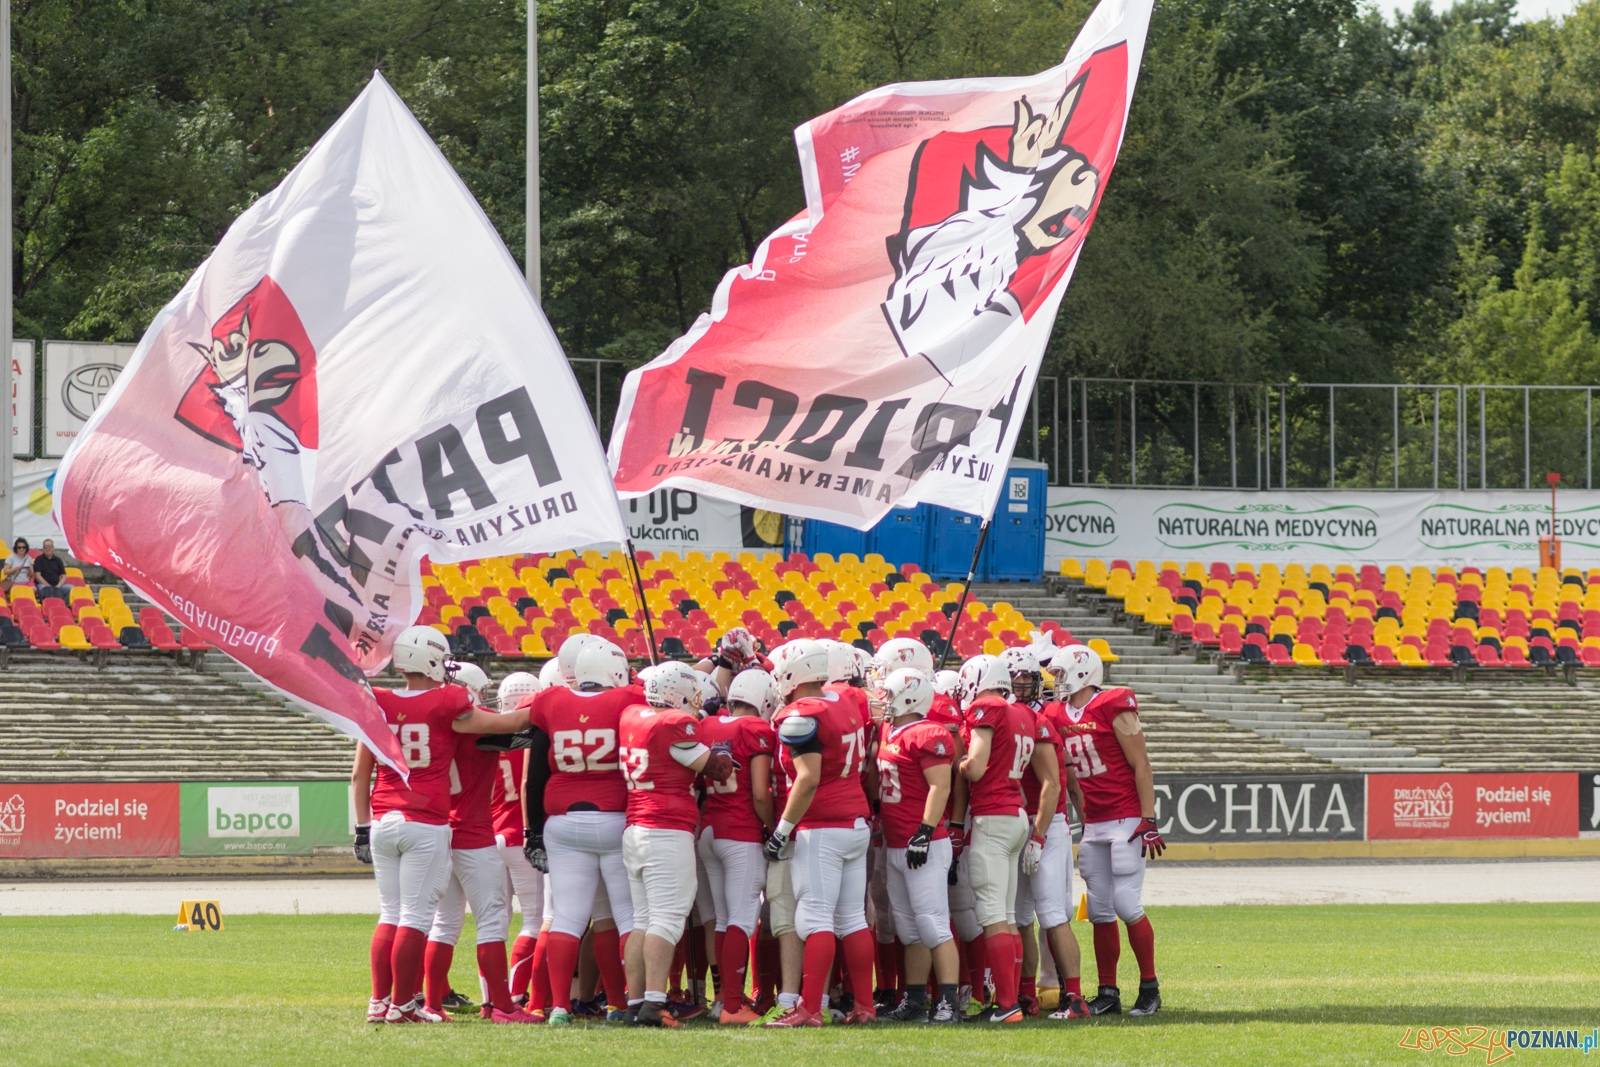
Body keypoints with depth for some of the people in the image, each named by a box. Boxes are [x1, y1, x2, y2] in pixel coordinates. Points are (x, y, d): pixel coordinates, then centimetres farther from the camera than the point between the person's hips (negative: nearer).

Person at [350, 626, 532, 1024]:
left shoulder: (379, 706, 5)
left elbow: (360, 774, 9)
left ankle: (379, 1000, 11)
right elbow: (502, 724, 1)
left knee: (390, 914, 12)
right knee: (416, 916, -1)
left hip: (383, 823, 5)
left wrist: (363, 827, 16)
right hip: (426, 826, -5)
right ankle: (402, 1004, 0)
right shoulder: (445, 706, -9)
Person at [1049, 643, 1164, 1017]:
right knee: (1100, 911, 5)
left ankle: (1150, 988, 1)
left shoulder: (1113, 709, -10)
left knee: (1127, 905, -9)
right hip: (1093, 826, 7)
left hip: (1126, 821, -7)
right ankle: (1108, 993, 9)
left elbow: (1141, 767, -10)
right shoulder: (1061, 718, 9)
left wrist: (1149, 821, -13)